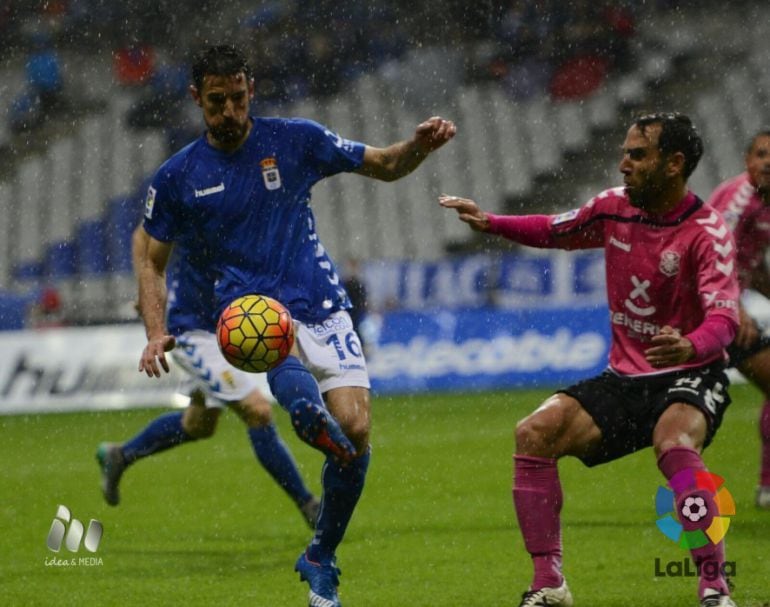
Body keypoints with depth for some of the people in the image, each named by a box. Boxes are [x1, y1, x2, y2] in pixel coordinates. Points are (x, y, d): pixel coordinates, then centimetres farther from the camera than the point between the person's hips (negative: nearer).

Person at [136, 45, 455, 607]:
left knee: (355, 431, -12)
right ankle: (305, 407, -71)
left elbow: (386, 166, 10)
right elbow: (153, 263, 14)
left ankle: (321, 560, 8)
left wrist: (421, 145, -13)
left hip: (322, 307, 1)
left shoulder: (294, 140, 5)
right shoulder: (178, 177, 6)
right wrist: (157, 334, -3)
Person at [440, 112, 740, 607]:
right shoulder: (615, 207, 1)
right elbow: (553, 231, 21)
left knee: (675, 444, -37)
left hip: (689, 380, -6)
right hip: (625, 380, 6)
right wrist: (489, 222, 5)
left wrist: (691, 346, -53)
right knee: (535, 433, -12)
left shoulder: (706, 233, -17)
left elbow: (724, 316, -31)